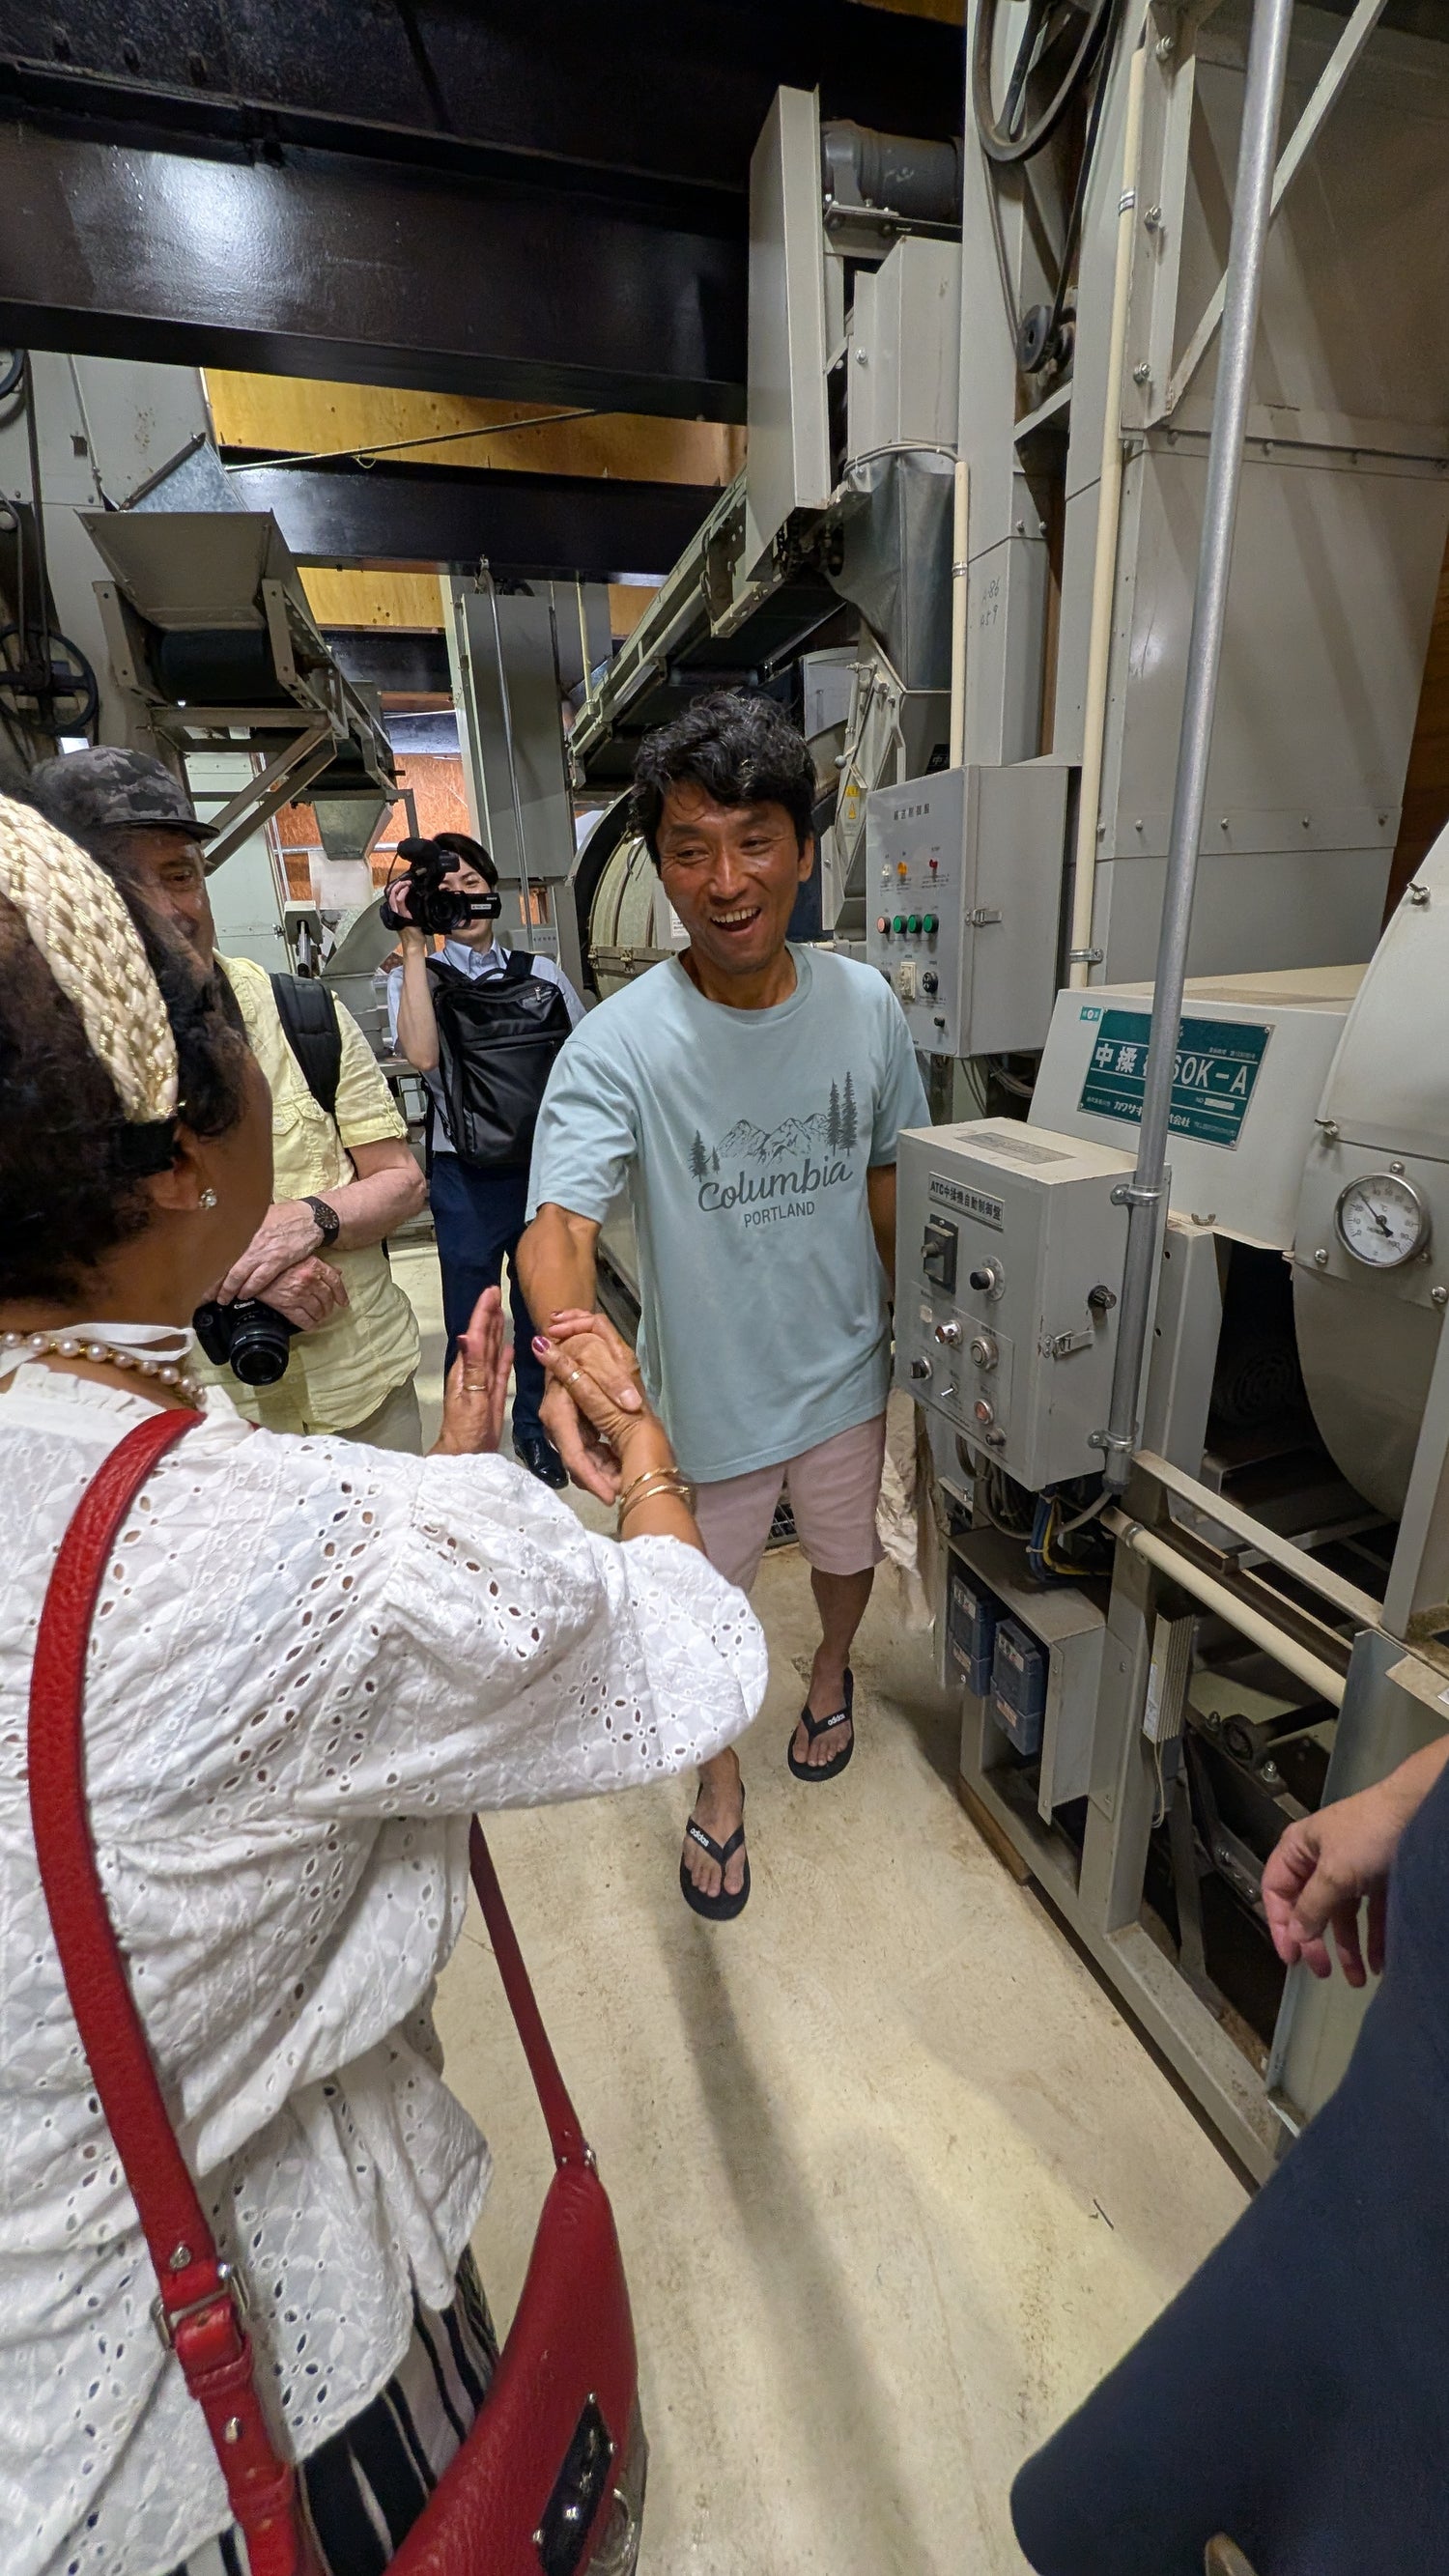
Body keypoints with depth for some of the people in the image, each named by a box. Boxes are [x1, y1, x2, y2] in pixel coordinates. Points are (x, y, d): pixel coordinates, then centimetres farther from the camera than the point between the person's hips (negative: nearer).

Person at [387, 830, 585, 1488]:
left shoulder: (543, 974, 6)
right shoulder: (416, 979, 1)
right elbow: (422, 1055, -20)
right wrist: (413, 946, -16)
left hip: (543, 1163, 2)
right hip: (465, 1173, -2)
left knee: (540, 1306, 15)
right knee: (469, 1322, 7)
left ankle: (533, 1425, 37)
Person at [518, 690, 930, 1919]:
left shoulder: (865, 1004, -9)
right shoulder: (617, 1046, -21)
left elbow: (888, 1174, 3)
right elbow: (560, 1216, -32)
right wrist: (567, 1339, -53)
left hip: (845, 1368, 3)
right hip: (705, 1391, -2)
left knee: (848, 1552, 27)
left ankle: (833, 1669, 63)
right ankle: (718, 1779, 49)